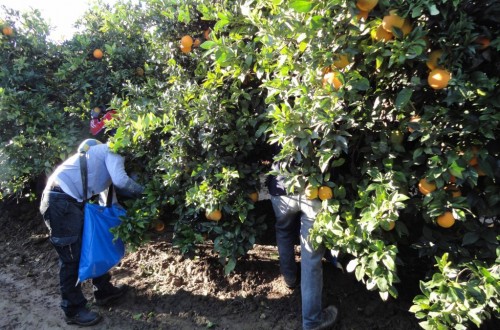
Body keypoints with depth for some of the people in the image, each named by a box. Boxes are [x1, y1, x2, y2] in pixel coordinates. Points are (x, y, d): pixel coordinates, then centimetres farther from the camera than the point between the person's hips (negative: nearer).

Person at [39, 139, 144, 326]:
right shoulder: (114, 150, -7)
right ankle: (73, 310, 13)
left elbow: (106, 185, 27)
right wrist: (140, 190, -6)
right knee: (71, 258, -1)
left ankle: (103, 290, 31)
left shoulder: (105, 152, 23)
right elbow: (120, 180, -22)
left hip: (71, 201, 10)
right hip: (60, 202, -10)